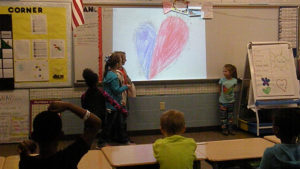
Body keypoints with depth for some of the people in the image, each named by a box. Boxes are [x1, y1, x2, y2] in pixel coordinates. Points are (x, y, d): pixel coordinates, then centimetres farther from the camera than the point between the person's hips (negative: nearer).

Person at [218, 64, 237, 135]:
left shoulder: (234, 81, -8)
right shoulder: (222, 80, -9)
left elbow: (233, 88, 7)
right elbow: (220, 90, 3)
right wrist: (221, 97, 3)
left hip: (231, 101, 1)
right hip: (222, 102, -1)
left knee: (230, 116, 10)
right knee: (223, 116, 3)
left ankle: (230, 129, 19)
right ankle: (224, 129, 13)